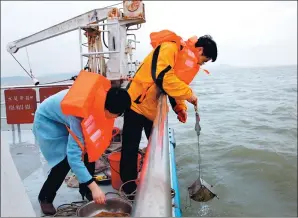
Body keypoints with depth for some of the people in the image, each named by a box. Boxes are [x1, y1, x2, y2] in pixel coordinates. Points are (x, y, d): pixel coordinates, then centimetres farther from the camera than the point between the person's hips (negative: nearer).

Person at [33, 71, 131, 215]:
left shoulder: (102, 98, -24)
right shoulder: (81, 112, -43)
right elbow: (73, 155, -42)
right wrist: (93, 186, -42)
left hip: (65, 118, 7)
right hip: (47, 120, -6)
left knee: (89, 151, -5)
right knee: (64, 160, -17)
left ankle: (86, 191, 14)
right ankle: (45, 198, 7)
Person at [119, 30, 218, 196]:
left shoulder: (189, 60, 8)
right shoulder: (169, 48, -20)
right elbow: (163, 78, -34)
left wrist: (180, 107, -1)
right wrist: (189, 94, -26)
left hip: (155, 109, 9)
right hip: (137, 104, -8)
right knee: (131, 148, 2)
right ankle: (129, 188, 17)